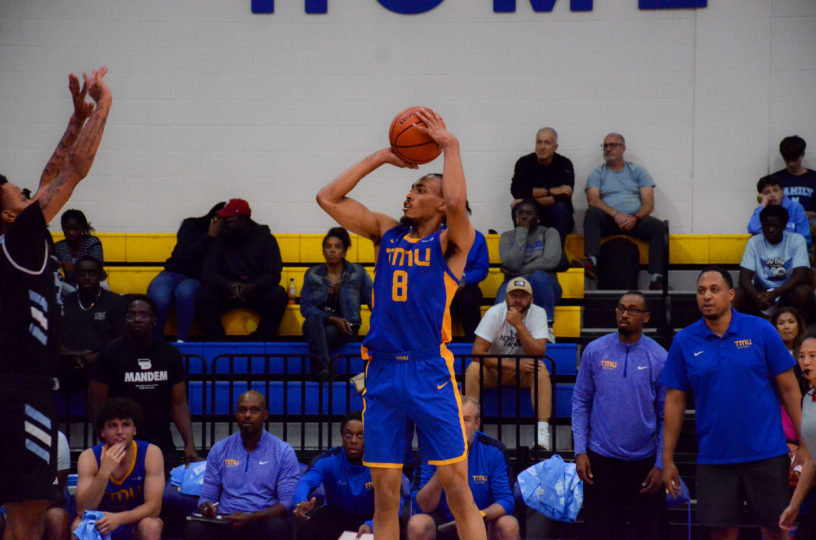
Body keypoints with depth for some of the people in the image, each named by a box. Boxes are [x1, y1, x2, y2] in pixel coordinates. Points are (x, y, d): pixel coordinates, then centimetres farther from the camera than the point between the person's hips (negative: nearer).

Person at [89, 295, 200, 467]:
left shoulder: (170, 354, 10)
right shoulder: (110, 355, 1)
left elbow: (179, 404, 9)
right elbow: (96, 405, -1)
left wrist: (189, 444, -4)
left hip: (163, 448, 3)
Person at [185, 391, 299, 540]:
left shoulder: (284, 452, 5)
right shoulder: (219, 450, 14)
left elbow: (288, 502, -3)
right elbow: (207, 496, 15)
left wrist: (251, 518, -19)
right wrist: (206, 507, -13)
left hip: (263, 522, -2)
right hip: (225, 521, 2)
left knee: (278, 527, -38)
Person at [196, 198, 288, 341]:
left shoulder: (265, 239, 1)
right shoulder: (220, 241, 5)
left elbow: (273, 274, -9)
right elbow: (210, 273, -5)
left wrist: (252, 287, -28)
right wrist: (227, 286, -27)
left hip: (256, 291, -1)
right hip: (227, 290, 1)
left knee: (278, 295, -31)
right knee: (202, 296, -27)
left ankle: (261, 342, -21)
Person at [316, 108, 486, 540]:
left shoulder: (451, 242, 2)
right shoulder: (386, 234, 15)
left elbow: (457, 202, -20)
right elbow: (328, 199, 11)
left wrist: (450, 145, -9)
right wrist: (379, 159, 10)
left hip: (430, 374, -4)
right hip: (382, 372, 4)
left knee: (456, 488, -5)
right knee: (384, 492, 5)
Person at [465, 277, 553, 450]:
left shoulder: (537, 313, -12)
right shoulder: (495, 313, -14)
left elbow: (539, 353, -23)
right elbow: (477, 352, -21)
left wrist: (519, 325, -32)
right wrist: (512, 364, -29)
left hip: (524, 371, 0)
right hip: (494, 371, 0)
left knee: (541, 369, -31)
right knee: (473, 369, -30)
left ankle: (542, 433, -37)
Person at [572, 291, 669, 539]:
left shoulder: (659, 358, -2)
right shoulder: (594, 351, 1)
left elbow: (666, 416, 1)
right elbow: (580, 403, 5)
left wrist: (660, 465, -4)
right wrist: (580, 451, -4)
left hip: (644, 461, 0)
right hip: (601, 459, 1)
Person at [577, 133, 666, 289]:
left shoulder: (638, 172, 19)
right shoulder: (597, 174, 17)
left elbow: (649, 204, 7)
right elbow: (593, 201, -2)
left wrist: (635, 218, -14)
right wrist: (616, 215, -19)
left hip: (635, 221, 1)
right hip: (609, 221, -1)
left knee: (659, 226, -29)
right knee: (592, 213, -33)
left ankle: (656, 279, -41)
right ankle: (592, 261, -53)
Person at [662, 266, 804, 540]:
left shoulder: (760, 331, -1)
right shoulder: (684, 341, 3)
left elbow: (789, 388, 1)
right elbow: (675, 401, 7)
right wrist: (667, 459, 4)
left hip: (765, 453, -1)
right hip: (714, 459, 1)